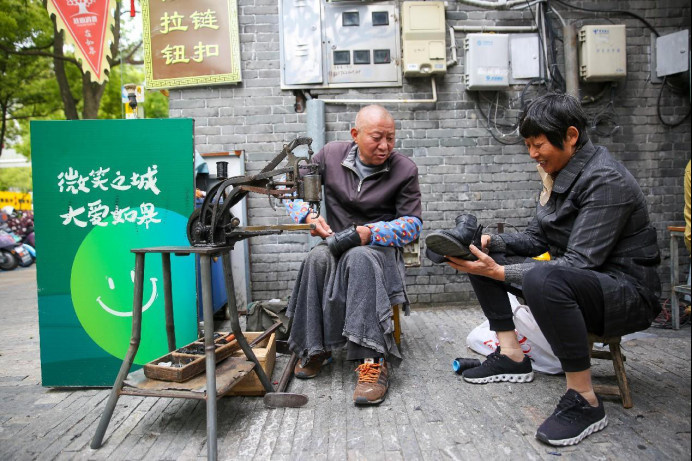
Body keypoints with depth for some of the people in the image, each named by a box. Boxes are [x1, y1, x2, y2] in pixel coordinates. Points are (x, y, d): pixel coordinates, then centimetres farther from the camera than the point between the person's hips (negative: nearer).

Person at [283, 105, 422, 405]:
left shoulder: (405, 169, -2)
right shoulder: (330, 155, 3)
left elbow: (413, 223, -2)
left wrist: (369, 232, -18)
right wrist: (309, 216, -11)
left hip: (380, 247, -2)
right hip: (336, 242, 2)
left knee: (359, 258, -38)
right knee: (318, 258, -34)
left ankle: (373, 362, -44)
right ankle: (314, 349, -23)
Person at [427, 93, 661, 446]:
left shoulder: (606, 180, -21)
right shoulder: (558, 174, 6)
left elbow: (579, 263, -27)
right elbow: (535, 238, 10)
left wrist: (500, 272, -32)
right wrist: (491, 242, -8)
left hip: (628, 291, -9)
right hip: (574, 281, 9)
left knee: (543, 279, -41)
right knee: (481, 257, 4)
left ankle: (584, 401, -24)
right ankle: (512, 357, 3)